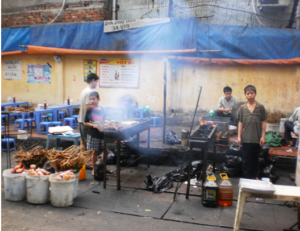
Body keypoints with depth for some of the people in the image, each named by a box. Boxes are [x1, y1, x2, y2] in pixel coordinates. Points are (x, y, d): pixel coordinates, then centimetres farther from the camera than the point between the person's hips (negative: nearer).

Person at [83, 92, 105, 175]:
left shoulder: (102, 109, 4)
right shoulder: (89, 110, -6)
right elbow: (85, 123, -4)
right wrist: (93, 125, -17)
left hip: (102, 133, 4)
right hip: (93, 134, -4)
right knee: (95, 152, 4)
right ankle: (94, 169, 19)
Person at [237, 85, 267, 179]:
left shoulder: (260, 107, 0)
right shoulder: (242, 108, 2)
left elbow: (263, 122, 3)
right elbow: (240, 122, 5)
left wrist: (263, 136, -1)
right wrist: (239, 136, 1)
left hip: (256, 139, 0)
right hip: (245, 139, 0)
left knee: (255, 159, 13)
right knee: (246, 160, 4)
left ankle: (254, 176, 29)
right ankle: (246, 178, 14)